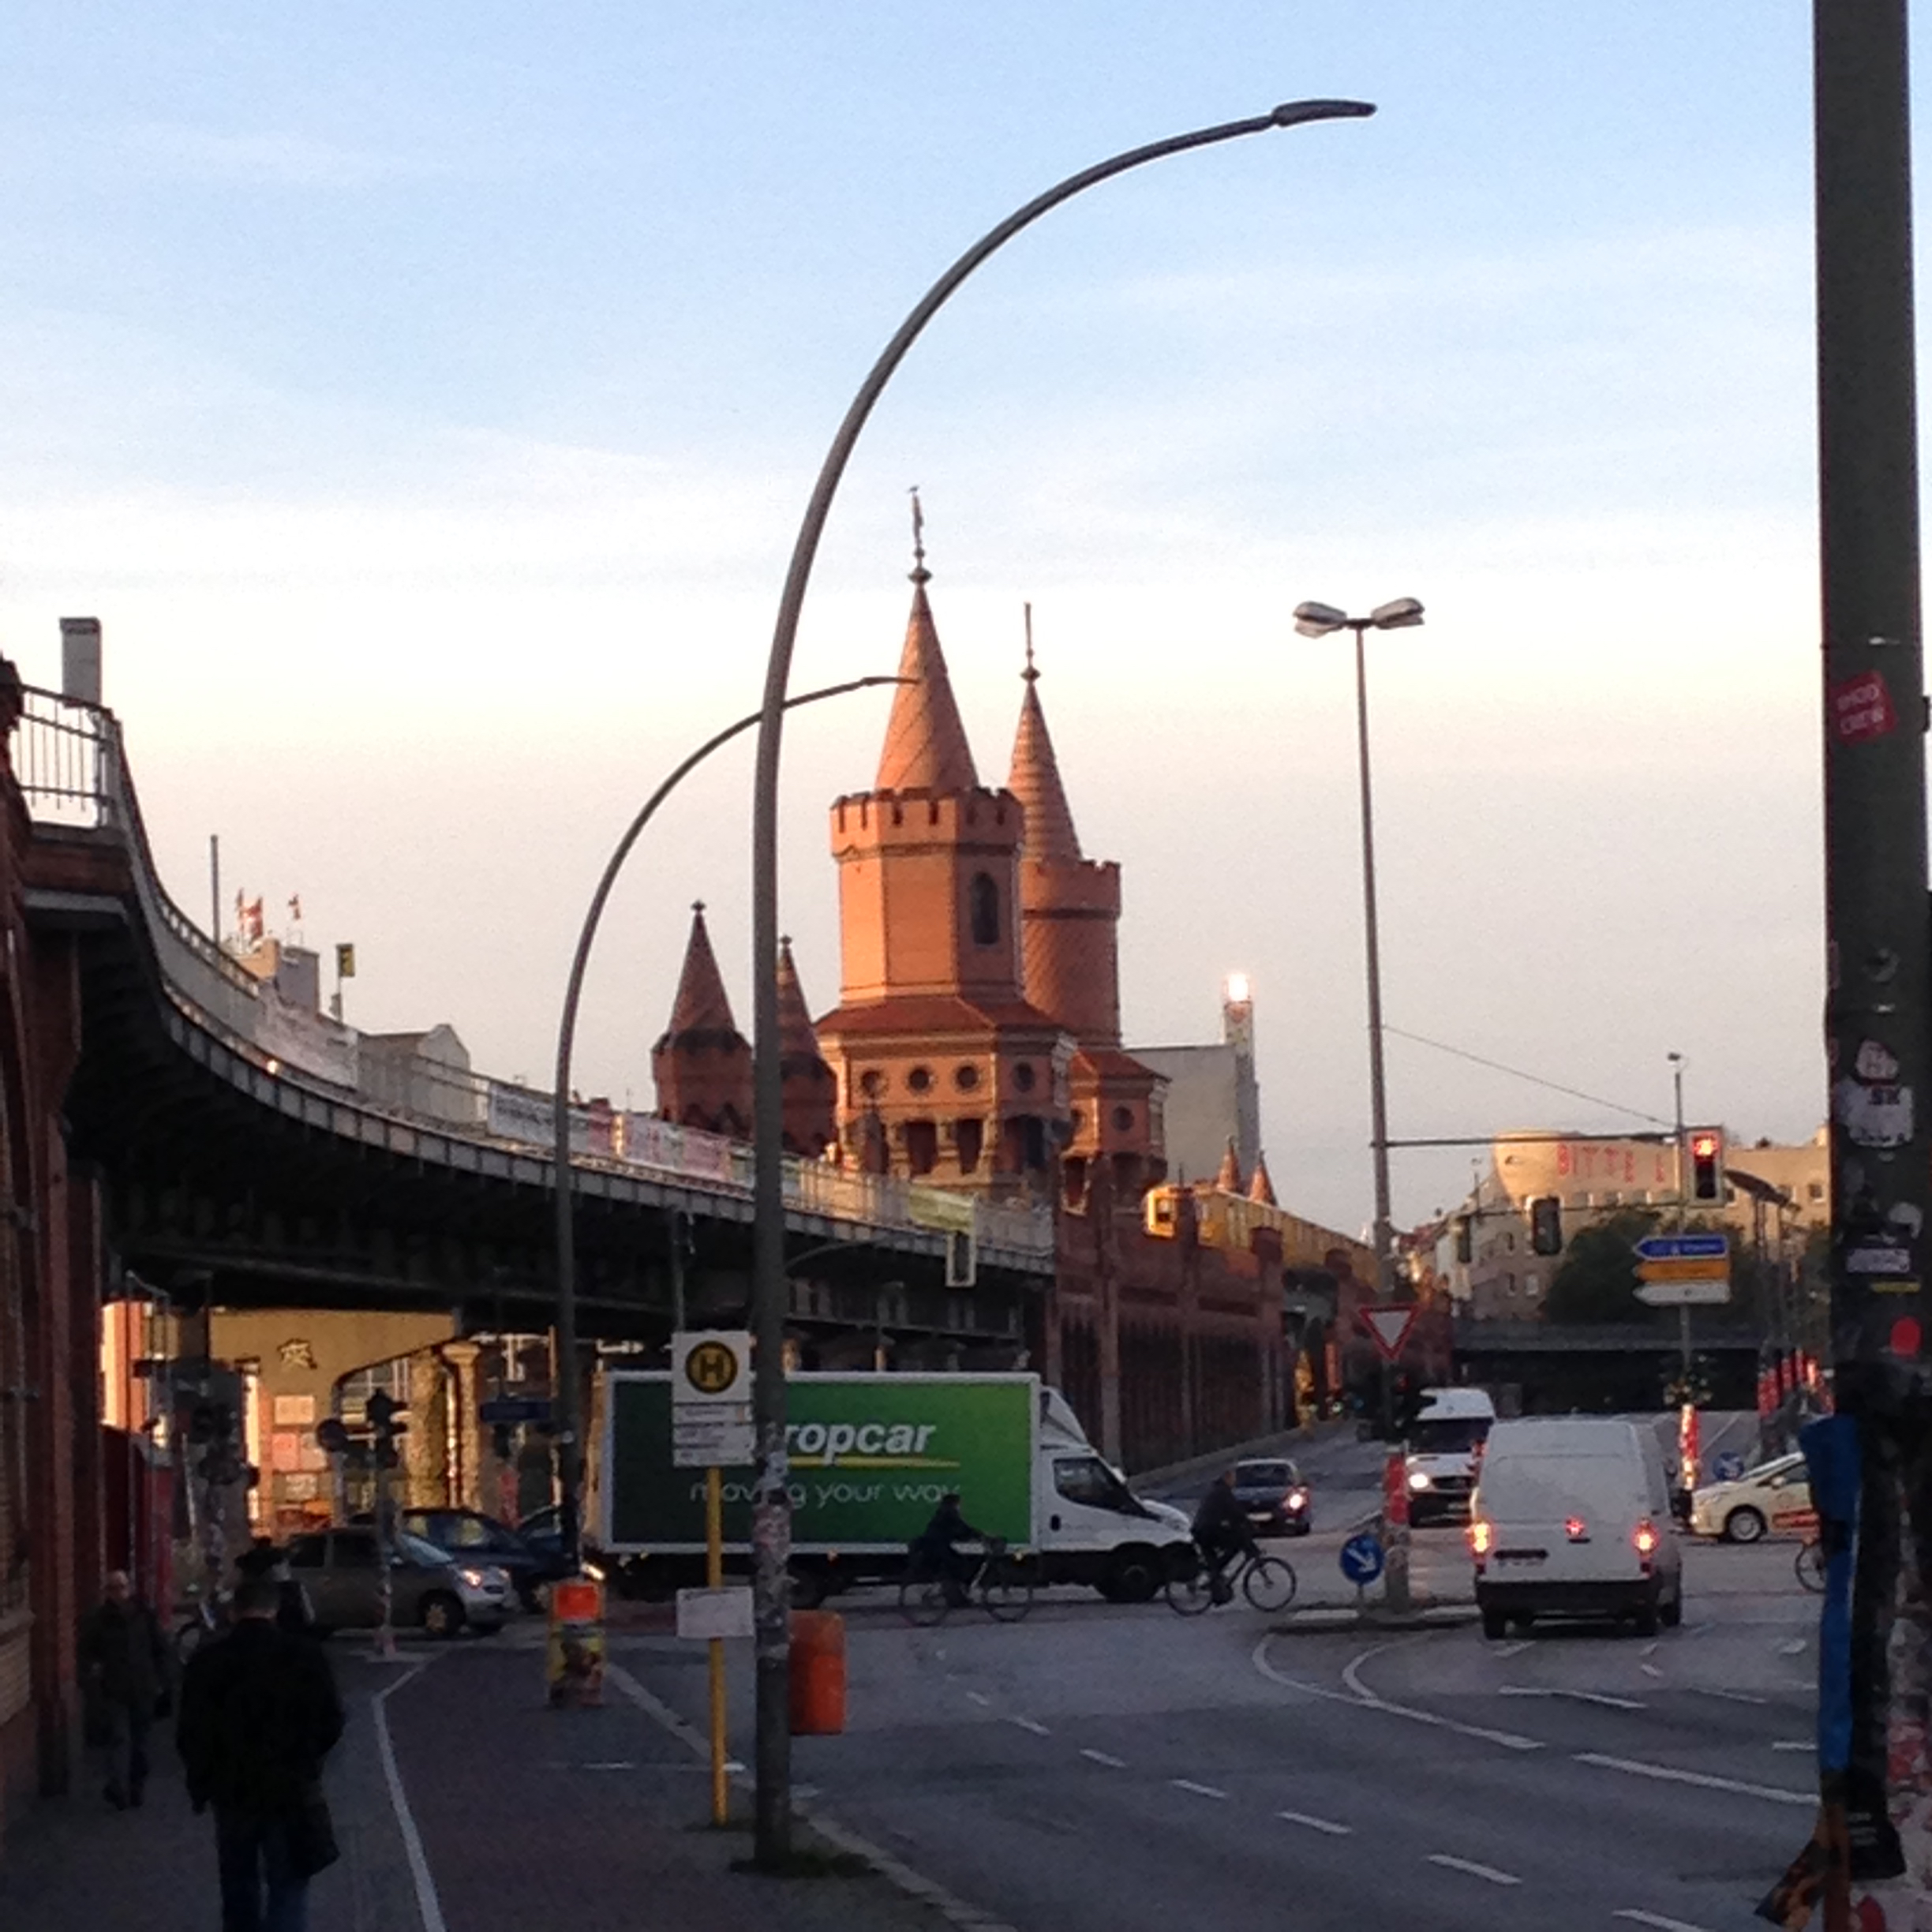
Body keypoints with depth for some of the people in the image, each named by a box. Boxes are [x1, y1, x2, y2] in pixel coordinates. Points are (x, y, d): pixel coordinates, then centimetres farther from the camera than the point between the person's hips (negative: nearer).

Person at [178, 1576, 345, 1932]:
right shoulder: (304, 1656, -9)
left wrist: (202, 1783, 13)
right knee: (288, 1889, -1)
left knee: (239, 1889, 19)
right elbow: (330, 1724, -4)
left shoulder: (207, 1661, -5)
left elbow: (190, 1734, -2)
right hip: (291, 1791, -2)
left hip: (231, 1792, 2)